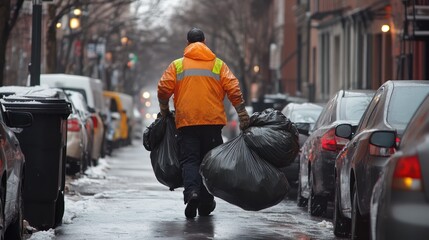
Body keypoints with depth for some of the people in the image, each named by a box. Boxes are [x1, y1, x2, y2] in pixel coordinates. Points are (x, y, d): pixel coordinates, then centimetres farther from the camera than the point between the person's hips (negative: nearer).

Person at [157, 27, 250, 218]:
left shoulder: (177, 65, 7)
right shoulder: (218, 64, 9)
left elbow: (163, 89, -2)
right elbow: (233, 90, -1)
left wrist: (164, 110, 14)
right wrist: (242, 114, 0)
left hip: (186, 122, -1)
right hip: (213, 122, 1)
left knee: (189, 160, -2)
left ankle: (191, 191, -28)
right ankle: (206, 204, 11)